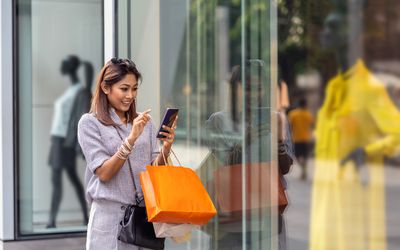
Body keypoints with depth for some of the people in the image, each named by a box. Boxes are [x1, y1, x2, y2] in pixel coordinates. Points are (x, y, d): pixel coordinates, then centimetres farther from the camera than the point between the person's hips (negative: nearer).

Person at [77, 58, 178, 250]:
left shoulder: (144, 122, 10)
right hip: (111, 215, -4)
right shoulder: (89, 122, -3)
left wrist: (166, 147, -10)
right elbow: (104, 173, -12)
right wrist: (131, 139, -22)